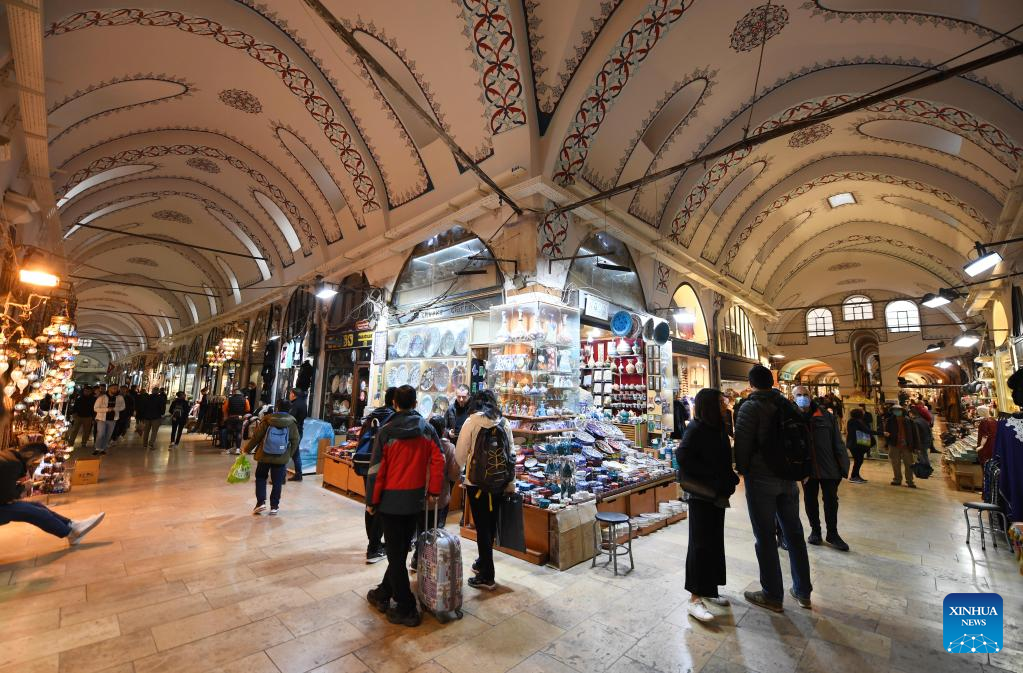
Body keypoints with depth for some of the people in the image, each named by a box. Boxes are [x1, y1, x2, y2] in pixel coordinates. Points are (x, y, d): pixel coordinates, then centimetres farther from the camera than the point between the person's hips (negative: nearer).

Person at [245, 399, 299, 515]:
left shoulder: (267, 419, -6)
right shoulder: (292, 422, -5)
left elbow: (256, 436, -3)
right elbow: (295, 441, -2)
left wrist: (247, 449, 10)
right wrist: (289, 454, 12)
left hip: (264, 456, 0)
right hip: (282, 458, 0)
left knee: (260, 478, 20)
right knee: (277, 482, 9)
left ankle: (261, 502, 12)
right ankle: (274, 506, 14)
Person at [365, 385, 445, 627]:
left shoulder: (386, 431, -10)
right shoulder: (427, 429, -3)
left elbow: (377, 470, -9)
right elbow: (438, 460, -7)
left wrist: (371, 501, 0)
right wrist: (434, 491, 2)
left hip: (391, 500, -3)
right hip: (416, 499, 3)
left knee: (395, 553, 8)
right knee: (402, 549, 19)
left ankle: (406, 609, 15)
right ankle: (383, 594, 35)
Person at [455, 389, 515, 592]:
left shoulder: (472, 421, -9)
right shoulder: (504, 422, 1)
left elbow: (460, 452, -8)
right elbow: (511, 453, 2)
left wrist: (458, 473, 13)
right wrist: (511, 485, 11)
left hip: (477, 482, -4)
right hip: (499, 483, 4)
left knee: (482, 527, 6)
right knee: (491, 524, 19)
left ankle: (487, 576, 13)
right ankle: (483, 563, 37)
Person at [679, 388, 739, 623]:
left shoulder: (718, 427, 8)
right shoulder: (696, 428, -16)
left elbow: (723, 459, 14)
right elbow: (684, 458, -22)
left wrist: (727, 479, -2)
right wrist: (712, 478, -17)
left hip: (717, 494, 8)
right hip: (701, 495, -8)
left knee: (715, 542, 15)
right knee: (701, 544, -2)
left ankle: (709, 589, 29)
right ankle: (695, 598, 7)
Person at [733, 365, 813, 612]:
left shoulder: (750, 407, -13)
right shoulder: (789, 405, 6)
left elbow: (742, 443, -15)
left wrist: (742, 470, 2)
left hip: (761, 479, -6)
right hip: (789, 478, 6)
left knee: (765, 537, 4)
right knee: (794, 533, 17)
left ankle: (772, 595, 14)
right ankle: (802, 592, 29)